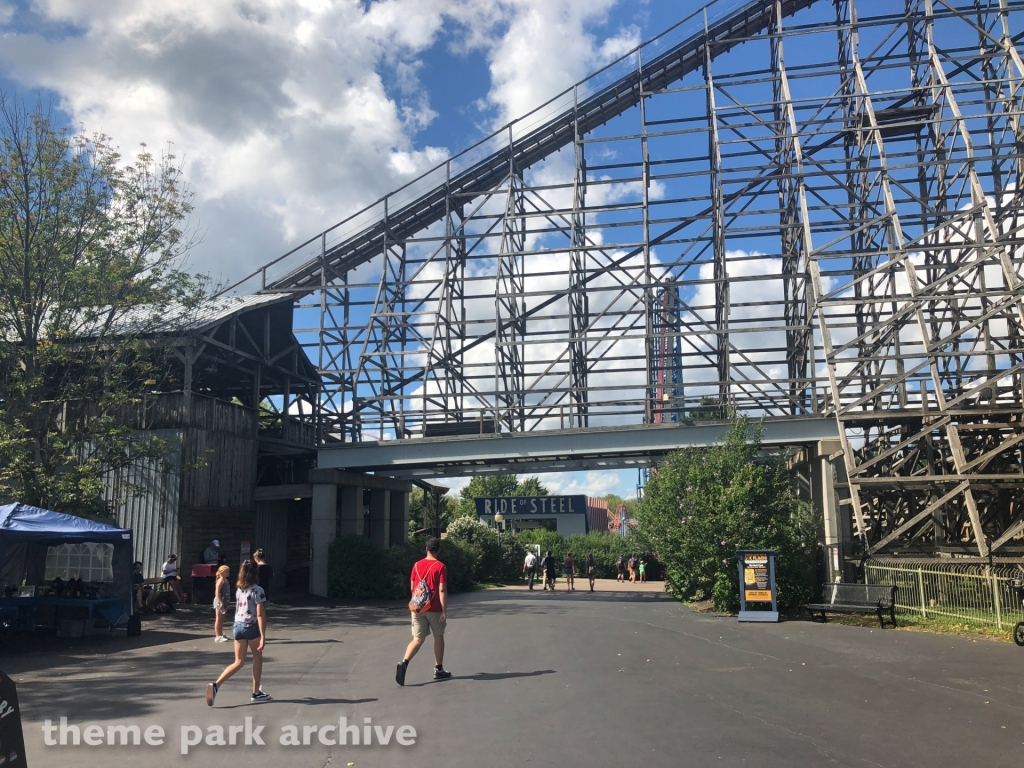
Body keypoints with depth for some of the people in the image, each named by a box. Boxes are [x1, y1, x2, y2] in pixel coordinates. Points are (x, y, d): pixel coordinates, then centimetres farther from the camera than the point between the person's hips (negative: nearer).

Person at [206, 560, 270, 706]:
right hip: (251, 627, -5)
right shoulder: (257, 590, -12)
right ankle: (256, 693, 21)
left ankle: (215, 685, -9)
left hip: (238, 625, 6)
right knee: (257, 658, 15)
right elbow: (260, 615, -16)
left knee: (239, 662, 11)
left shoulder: (238, 589, 8)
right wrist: (263, 636, -17)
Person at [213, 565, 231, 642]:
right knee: (218, 619, -4)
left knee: (221, 620, 16)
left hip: (224, 602, 9)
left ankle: (220, 635, 24)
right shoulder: (221, 580, -15)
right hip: (219, 602, -9)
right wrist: (221, 602, -25)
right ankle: (218, 636, -2)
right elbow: (217, 593, -21)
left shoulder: (226, 580, 13)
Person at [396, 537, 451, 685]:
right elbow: (442, 590, -14)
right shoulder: (440, 566, -9)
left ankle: (404, 662, -18)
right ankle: (438, 670, 20)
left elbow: (412, 587, 9)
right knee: (438, 637, 14)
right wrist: (444, 611, -13)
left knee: (418, 639, 6)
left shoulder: (417, 565, 5)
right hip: (434, 609, -3)